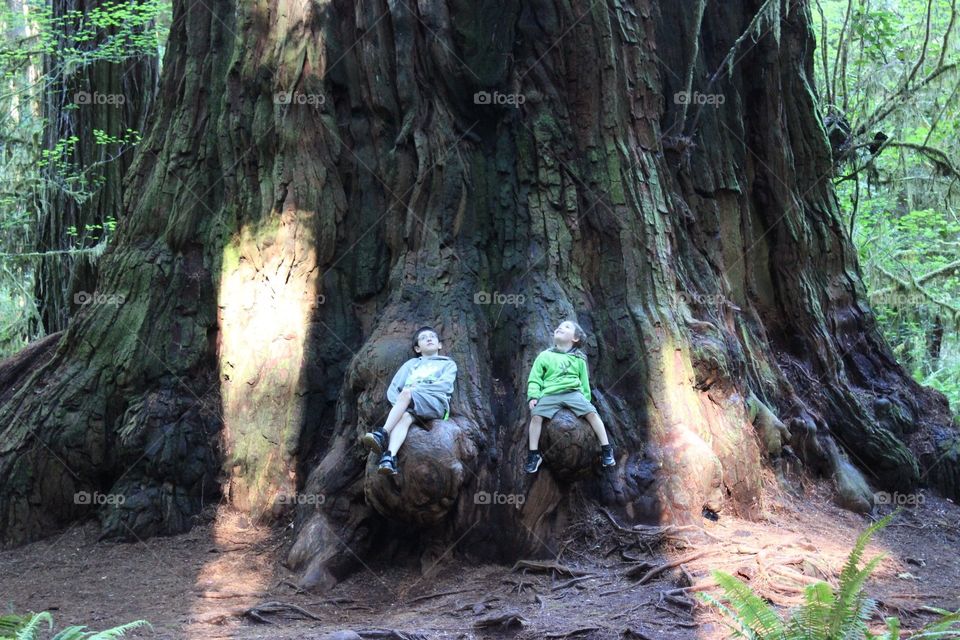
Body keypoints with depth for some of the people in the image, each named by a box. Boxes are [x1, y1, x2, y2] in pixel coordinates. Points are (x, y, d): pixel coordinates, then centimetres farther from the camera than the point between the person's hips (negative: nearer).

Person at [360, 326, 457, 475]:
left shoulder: (448, 364, 25)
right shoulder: (410, 364, 33)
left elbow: (444, 385, 3)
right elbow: (392, 389, 20)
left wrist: (416, 388, -6)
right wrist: (399, 403, -3)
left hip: (435, 403, -2)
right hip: (409, 405, 2)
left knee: (406, 392, -32)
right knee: (404, 416, -35)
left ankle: (383, 434, -43)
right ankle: (389, 457, -58)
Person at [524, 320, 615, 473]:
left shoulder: (579, 359, 17)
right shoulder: (545, 356, 13)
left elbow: (584, 382, 22)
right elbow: (534, 379, 10)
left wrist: (586, 400, 15)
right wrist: (533, 396, -4)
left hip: (573, 393, 1)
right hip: (550, 394, -1)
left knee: (592, 413, -22)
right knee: (536, 415, -26)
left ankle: (606, 449, -13)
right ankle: (534, 455, -16)